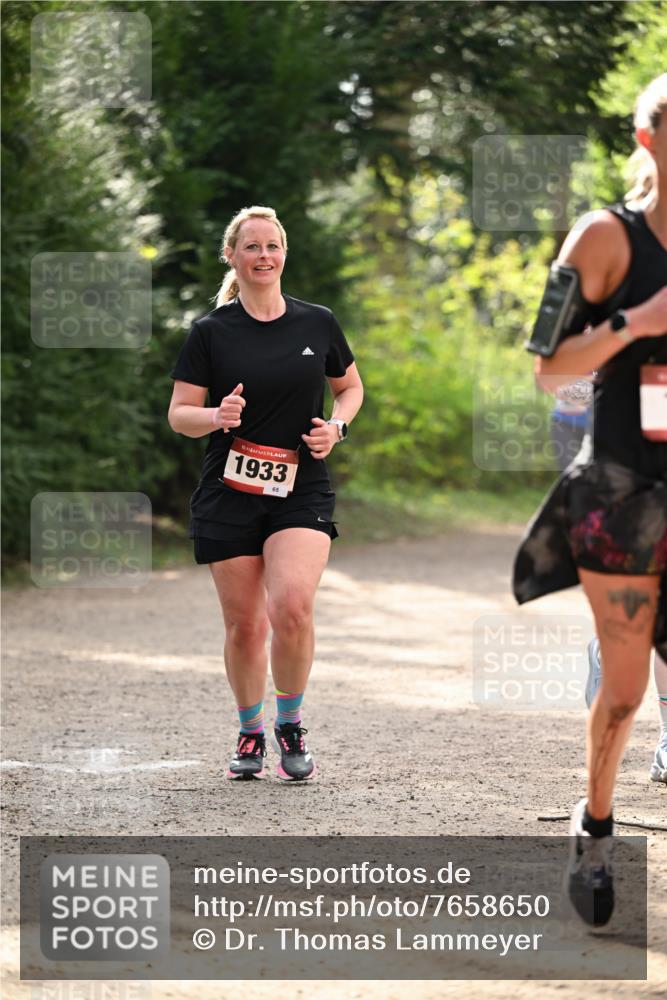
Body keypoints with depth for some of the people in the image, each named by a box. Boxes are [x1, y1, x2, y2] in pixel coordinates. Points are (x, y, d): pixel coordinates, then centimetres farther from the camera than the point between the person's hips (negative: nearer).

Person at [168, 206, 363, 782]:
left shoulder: (318, 323, 6)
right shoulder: (211, 332, 1)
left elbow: (350, 387, 20)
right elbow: (179, 413, 1)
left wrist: (337, 426, 0)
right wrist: (216, 416, -21)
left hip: (302, 491, 0)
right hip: (229, 494, 0)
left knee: (291, 607, -22)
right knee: (244, 623, 2)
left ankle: (291, 725, 0)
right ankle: (251, 733, 25)